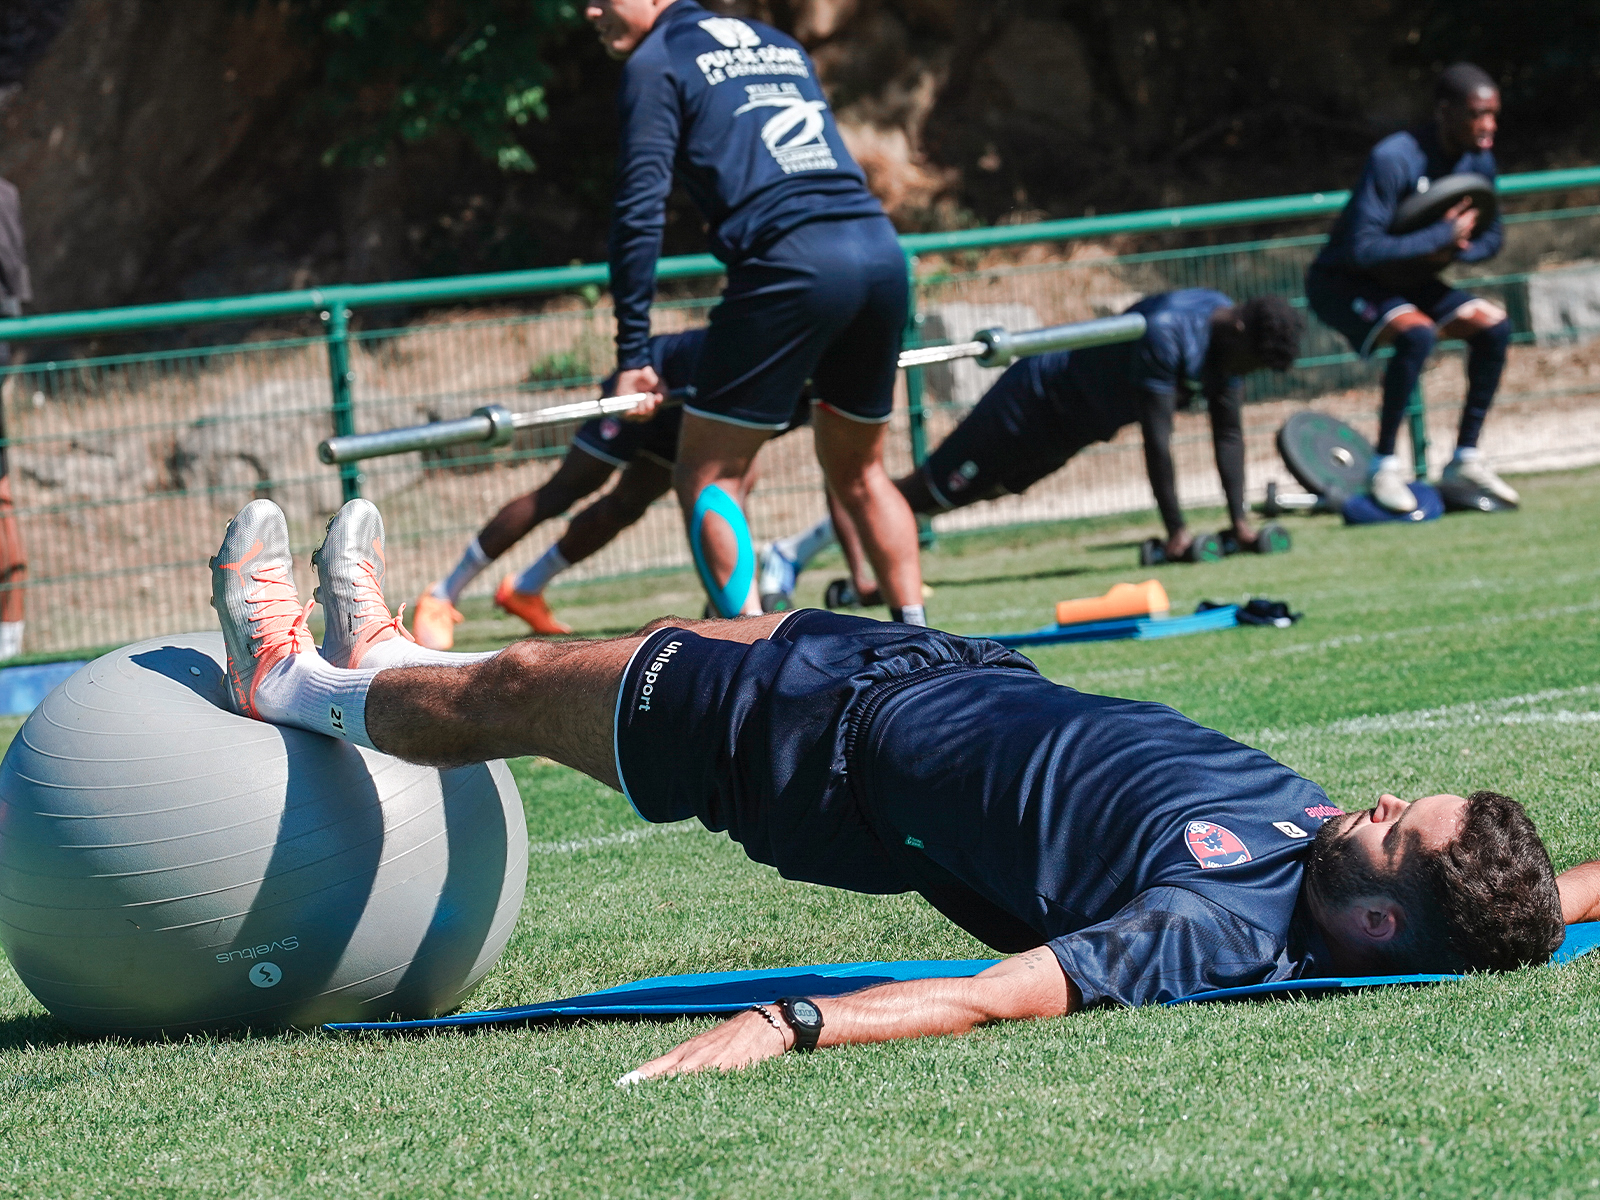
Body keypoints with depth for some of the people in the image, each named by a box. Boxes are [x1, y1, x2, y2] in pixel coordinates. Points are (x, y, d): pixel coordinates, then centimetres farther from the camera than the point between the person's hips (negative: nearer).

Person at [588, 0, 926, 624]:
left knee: (706, 474, 2)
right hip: (882, 253, 7)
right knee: (858, 470, 23)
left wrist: (632, 353, -4)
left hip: (791, 264, -7)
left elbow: (640, 209, -4)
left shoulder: (657, 63, 6)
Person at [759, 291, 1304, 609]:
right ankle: (792, 551, 0)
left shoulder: (1227, 331, -8)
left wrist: (1238, 517, -7)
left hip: (1072, 423, 9)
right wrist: (1175, 529, -34)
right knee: (925, 491, -6)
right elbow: (1157, 437, -35)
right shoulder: (1168, 334, -35)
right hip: (1037, 401, -9)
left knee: (962, 490, 21)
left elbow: (1228, 429, -1)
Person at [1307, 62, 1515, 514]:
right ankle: (1384, 467, -21)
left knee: (1493, 325, -7)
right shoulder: (1394, 160, -29)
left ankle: (1465, 459, 2)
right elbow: (1362, 249, -33)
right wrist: (1440, 236, -30)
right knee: (1417, 333, -32)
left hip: (1407, 279, 8)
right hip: (1341, 283, -8)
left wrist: (1451, 252, -14)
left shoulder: (1478, 161, -5)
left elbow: (1490, 236, 8)